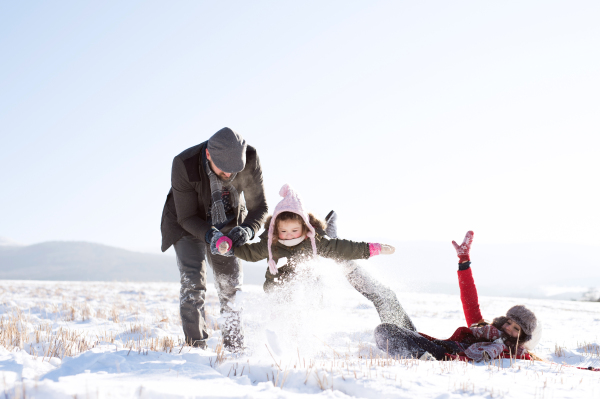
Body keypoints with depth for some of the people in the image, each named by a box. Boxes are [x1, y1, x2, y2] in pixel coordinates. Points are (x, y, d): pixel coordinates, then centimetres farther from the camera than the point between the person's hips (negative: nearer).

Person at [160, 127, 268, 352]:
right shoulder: (184, 165, -34)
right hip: (188, 225, -2)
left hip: (227, 226, 3)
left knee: (231, 285, 1)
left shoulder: (249, 159, -28)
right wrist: (210, 235, -43)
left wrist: (247, 229, -36)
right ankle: (195, 347, -11)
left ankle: (235, 348, 14)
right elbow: (187, 217, -24)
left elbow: (259, 206, -16)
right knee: (193, 283, -17)